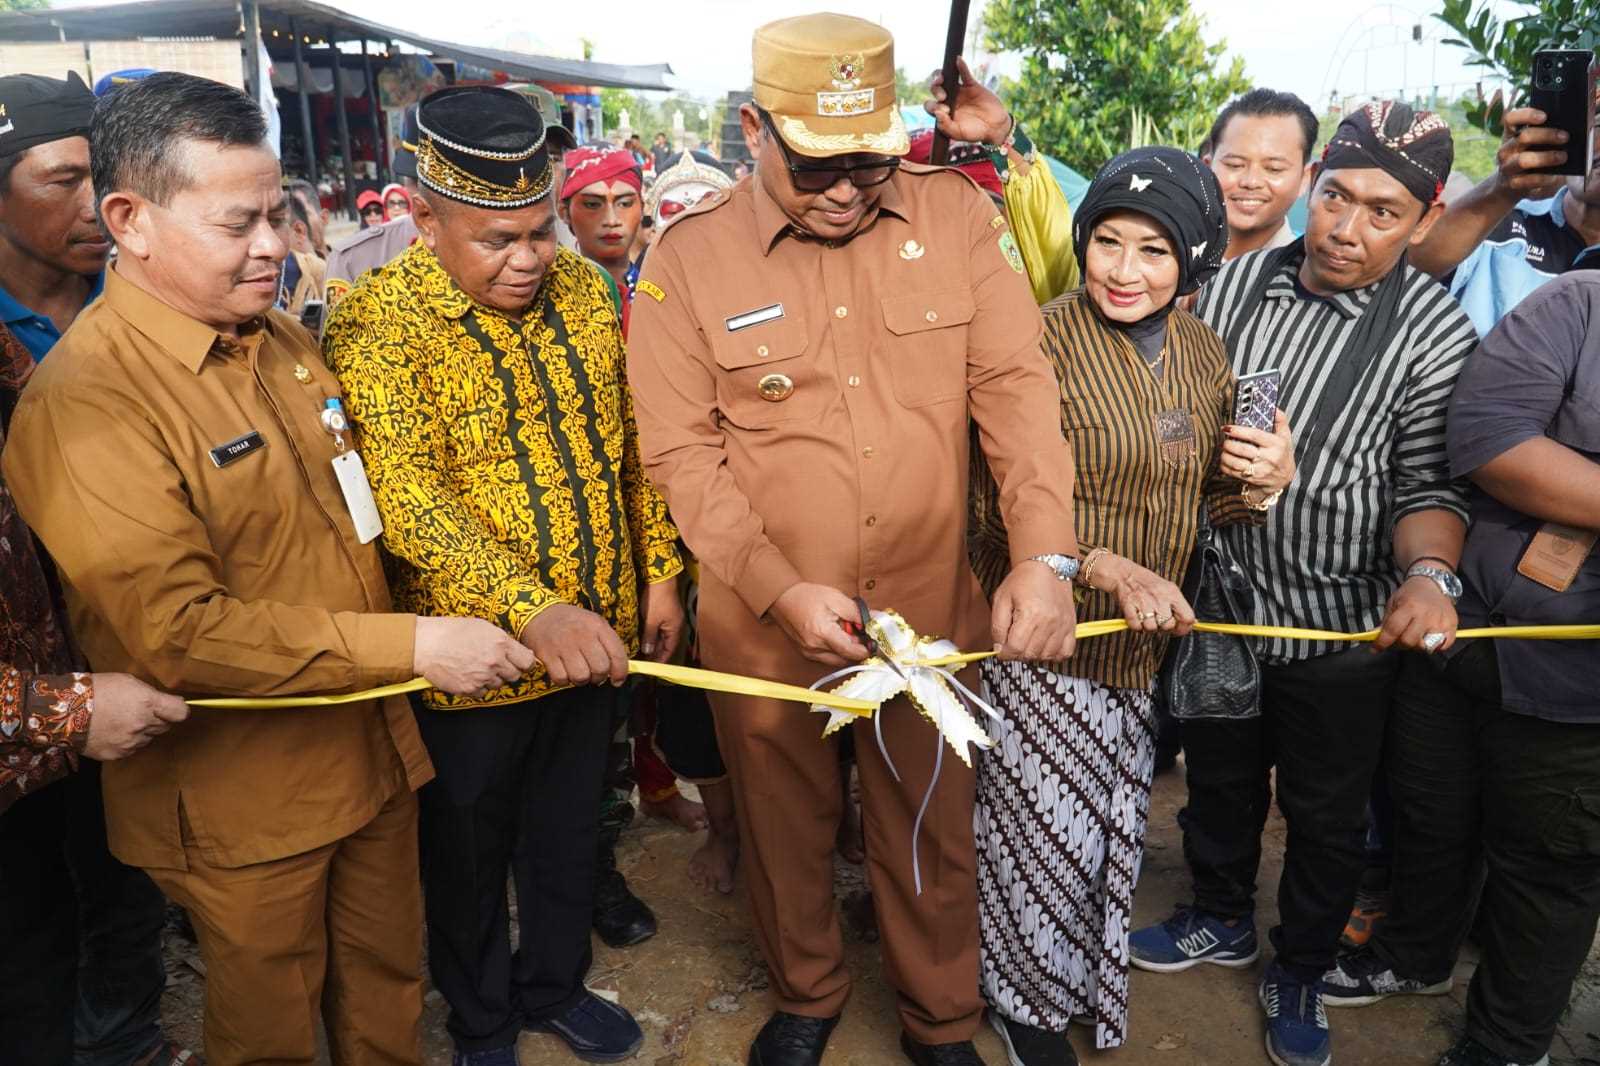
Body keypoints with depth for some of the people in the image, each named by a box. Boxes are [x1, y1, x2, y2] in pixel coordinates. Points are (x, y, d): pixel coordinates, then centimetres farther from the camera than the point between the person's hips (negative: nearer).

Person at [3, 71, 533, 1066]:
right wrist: (413, 645, -25)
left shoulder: (282, 335, 4)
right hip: (243, 800, -6)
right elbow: (177, 632, -25)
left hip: (375, 745, 6)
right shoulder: (85, 400, -21)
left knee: (389, 981, 23)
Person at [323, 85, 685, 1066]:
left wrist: (660, 572, 7)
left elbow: (628, 444, 7)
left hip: (594, 636, 5)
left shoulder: (581, 287, 0)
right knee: (469, 856, 18)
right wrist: (530, 609, -41)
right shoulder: (377, 326, -17)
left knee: (570, 834, 23)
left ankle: (554, 984, 49)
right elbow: (410, 496, -28)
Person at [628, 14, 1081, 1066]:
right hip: (764, 620, 0)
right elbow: (683, 452, -9)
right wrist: (780, 589, -20)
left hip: (932, 604, 1)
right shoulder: (689, 258, -8)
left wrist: (1045, 554, -22)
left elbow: (1015, 385, -9)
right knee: (787, 823, 20)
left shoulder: (956, 215, -5)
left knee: (934, 830, 18)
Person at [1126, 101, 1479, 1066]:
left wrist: (1428, 573, -29)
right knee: (1219, 780, 22)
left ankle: (1302, 971, 40)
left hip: (1342, 630, -3)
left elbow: (1429, 482, -12)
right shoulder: (1233, 283, -3)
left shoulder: (1435, 333, -12)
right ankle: (1223, 921, 48)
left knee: (1326, 816, 15)